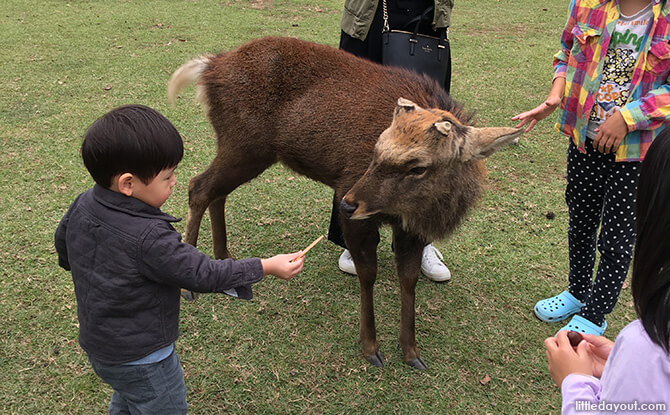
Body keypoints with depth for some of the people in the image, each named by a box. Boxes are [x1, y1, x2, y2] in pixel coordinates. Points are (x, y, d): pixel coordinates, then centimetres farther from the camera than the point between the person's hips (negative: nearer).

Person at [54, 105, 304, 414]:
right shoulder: (149, 239, -36)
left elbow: (63, 245, 9)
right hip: (140, 359, -8)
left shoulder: (82, 206, -11)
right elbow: (202, 274, -28)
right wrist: (266, 267, -19)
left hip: (96, 340, 8)